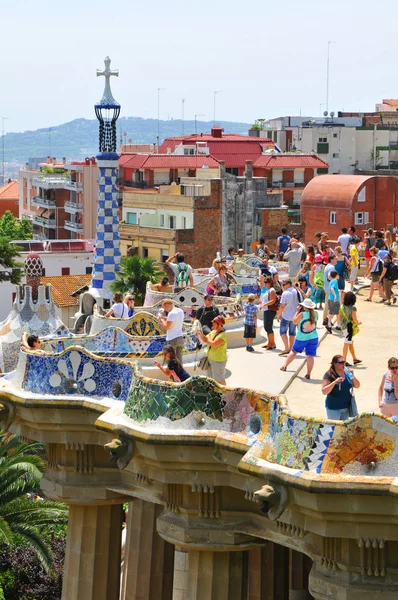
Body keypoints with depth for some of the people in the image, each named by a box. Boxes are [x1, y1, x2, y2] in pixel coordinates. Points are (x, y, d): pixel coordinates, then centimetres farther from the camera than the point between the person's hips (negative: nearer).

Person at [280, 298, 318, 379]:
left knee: (294, 351, 18)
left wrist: (297, 311, -2)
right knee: (310, 356, 1)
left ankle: (285, 366, 30)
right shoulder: (315, 314, -4)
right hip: (313, 338, 2)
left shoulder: (302, 314, -17)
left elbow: (294, 321, -8)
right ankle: (308, 374, 0)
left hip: (301, 338, -2)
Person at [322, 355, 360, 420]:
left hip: (346, 407, 5)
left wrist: (352, 376, -11)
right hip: (334, 408, -5)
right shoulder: (329, 375, -12)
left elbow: (357, 386, 7)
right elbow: (324, 392, -19)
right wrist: (335, 382, -30)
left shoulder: (347, 372, 3)